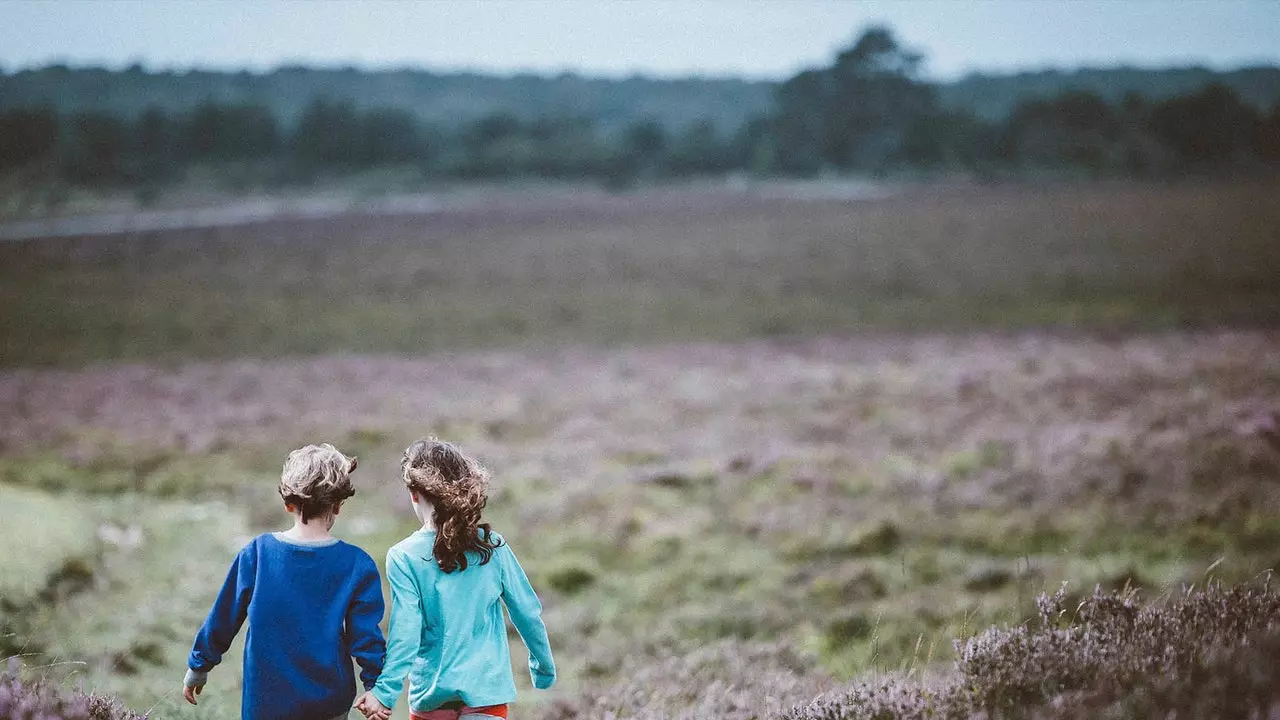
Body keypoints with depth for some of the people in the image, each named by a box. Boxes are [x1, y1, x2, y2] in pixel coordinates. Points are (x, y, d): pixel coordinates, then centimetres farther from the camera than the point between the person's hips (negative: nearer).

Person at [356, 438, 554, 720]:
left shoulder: (403, 557, -10)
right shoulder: (492, 546, -2)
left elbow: (405, 632, -16)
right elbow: (528, 612, 4)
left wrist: (384, 692, -14)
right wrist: (544, 666, 18)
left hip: (432, 695, -1)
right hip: (488, 690, 1)